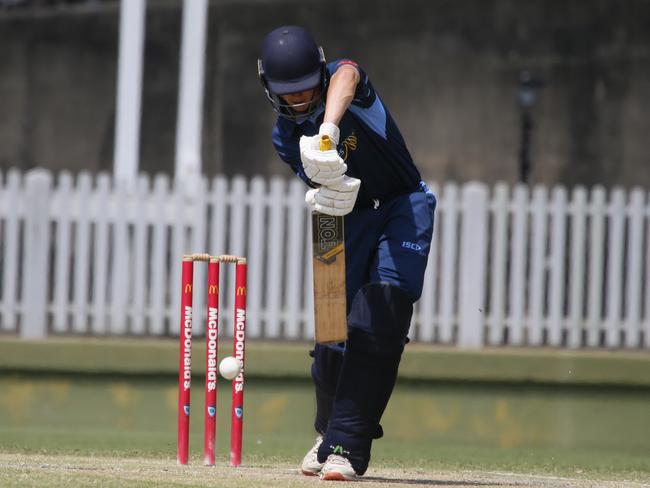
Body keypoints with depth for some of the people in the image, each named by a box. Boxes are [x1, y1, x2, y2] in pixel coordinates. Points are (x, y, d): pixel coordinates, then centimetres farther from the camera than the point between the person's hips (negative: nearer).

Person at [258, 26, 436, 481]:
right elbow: (322, 185, -16)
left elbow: (346, 76, -44)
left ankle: (346, 446, -21)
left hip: (406, 207, -4)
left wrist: (328, 130, -64)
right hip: (350, 218, 4)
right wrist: (323, 196, -43)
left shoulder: (342, 80, -17)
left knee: (378, 320, -22)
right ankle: (331, 431, 28)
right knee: (333, 329, -2)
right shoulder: (286, 136, -4)